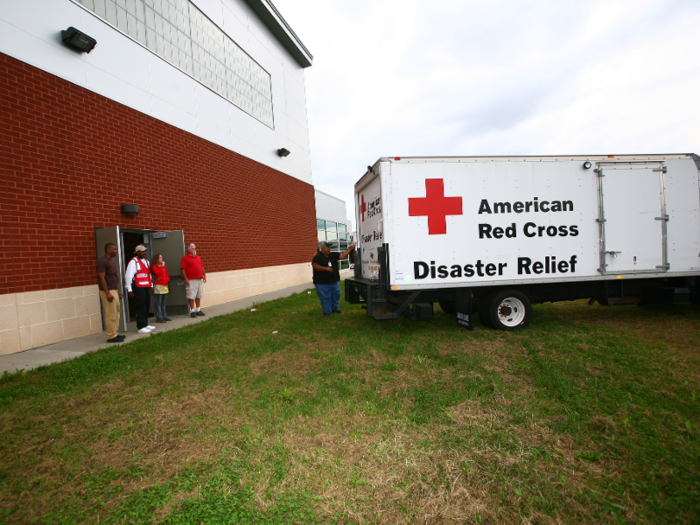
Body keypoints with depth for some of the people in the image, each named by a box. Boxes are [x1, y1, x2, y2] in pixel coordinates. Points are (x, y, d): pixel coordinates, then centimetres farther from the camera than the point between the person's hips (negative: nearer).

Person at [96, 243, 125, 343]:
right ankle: (111, 336, 0)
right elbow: (101, 278, -18)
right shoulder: (102, 261, -13)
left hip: (114, 291, 10)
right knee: (111, 314, -6)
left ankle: (115, 334, 21)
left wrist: (118, 290, 20)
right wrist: (107, 293, -22)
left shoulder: (111, 261, 17)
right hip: (108, 291, -10)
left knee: (117, 313, 13)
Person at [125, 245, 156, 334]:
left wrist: (151, 286, 22)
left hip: (147, 287, 8)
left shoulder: (146, 261, 16)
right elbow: (128, 276, -12)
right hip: (138, 288, -8)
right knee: (140, 308, -4)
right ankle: (140, 327, 3)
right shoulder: (133, 262, -9)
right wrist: (129, 290, -14)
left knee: (147, 306, 12)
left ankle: (145, 324, 23)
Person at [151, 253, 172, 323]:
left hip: (165, 286, 7)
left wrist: (167, 279, 2)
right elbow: (158, 273, -20)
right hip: (158, 286, -7)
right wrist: (162, 266, -13)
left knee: (163, 303, 13)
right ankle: (159, 318, -2)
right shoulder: (154, 267, -3)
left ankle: (164, 316, 18)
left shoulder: (164, 267, 17)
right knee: (158, 303, -4)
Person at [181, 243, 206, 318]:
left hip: (199, 279, 6)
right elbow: (182, 269, -9)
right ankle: (192, 311, 6)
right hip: (191, 280, -6)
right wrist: (186, 278, -14)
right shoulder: (185, 258, -4)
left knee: (199, 296, 11)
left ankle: (198, 310, 19)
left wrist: (204, 275, 14)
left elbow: (202, 267, 20)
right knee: (191, 296, -2)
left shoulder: (198, 257, 16)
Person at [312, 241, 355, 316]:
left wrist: (350, 249, -6)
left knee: (336, 295, 14)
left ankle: (335, 308, 31)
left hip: (334, 281, 6)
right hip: (322, 283, -6)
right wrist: (326, 268, -25)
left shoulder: (333, 255, 8)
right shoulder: (318, 256, -10)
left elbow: (342, 255, 3)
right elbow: (315, 266, -20)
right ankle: (327, 311, 14)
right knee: (325, 297, 1)